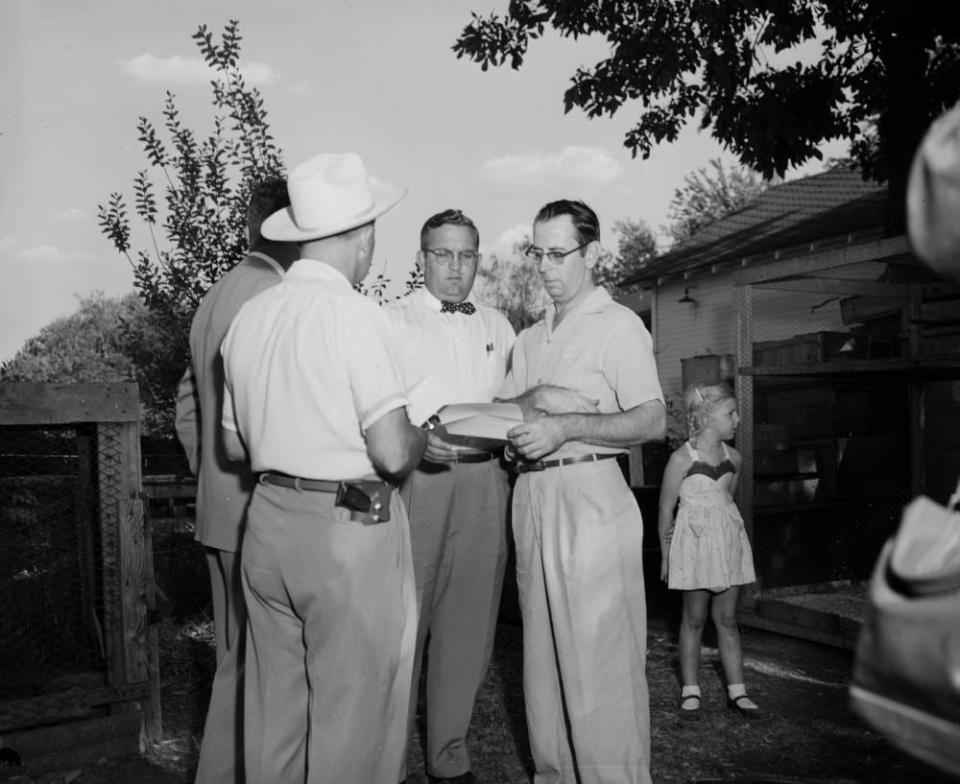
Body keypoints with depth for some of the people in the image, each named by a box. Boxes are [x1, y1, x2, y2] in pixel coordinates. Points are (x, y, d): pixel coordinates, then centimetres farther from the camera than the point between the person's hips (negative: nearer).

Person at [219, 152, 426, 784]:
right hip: (349, 531, -7)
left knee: (276, 712, 18)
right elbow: (393, 453, -19)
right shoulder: (353, 313, -14)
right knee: (352, 720, 6)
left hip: (269, 520, 7)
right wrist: (422, 436, 2)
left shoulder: (249, 315, 6)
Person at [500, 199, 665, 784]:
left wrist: (565, 426, -17)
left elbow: (653, 422, -10)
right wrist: (534, 399, -12)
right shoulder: (529, 340, 20)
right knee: (544, 656, 12)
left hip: (591, 498, -7)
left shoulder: (618, 325, -1)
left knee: (602, 661, -5)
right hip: (532, 498, 7)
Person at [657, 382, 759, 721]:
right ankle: (690, 690, 15)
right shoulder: (682, 459, -11)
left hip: (728, 541, 5)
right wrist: (666, 553, -1)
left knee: (727, 618, 9)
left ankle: (736, 691, 15)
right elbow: (666, 508, -5)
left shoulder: (733, 457, 5)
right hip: (695, 544, -4)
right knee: (694, 618, 4)